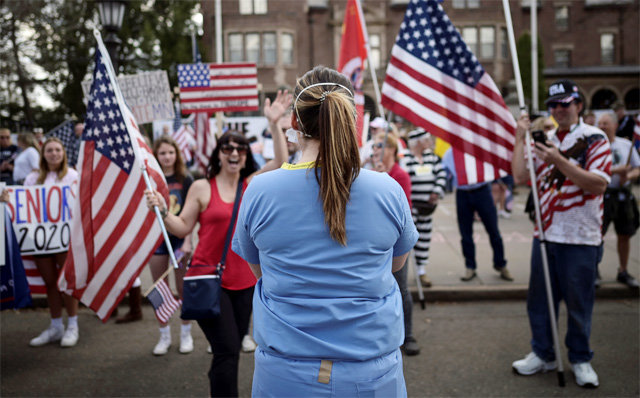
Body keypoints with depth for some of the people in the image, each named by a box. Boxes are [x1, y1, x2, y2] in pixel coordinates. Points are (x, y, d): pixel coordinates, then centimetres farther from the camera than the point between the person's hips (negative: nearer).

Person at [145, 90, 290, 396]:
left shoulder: (252, 184, 6)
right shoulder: (202, 187, -1)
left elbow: (280, 161, -2)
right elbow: (183, 228, 2)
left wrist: (273, 124, -10)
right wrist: (162, 210, -14)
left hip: (244, 280, 4)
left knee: (232, 348, 15)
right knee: (227, 350, -10)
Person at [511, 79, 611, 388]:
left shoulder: (595, 139, -5)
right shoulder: (545, 142, 12)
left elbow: (598, 185, -18)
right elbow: (520, 177, 2)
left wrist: (559, 160, -25)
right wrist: (520, 138, -3)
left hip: (580, 238, -5)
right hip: (545, 234, 5)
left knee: (579, 303, 6)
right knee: (539, 298, 12)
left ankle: (581, 360, 24)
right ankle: (543, 354, 28)